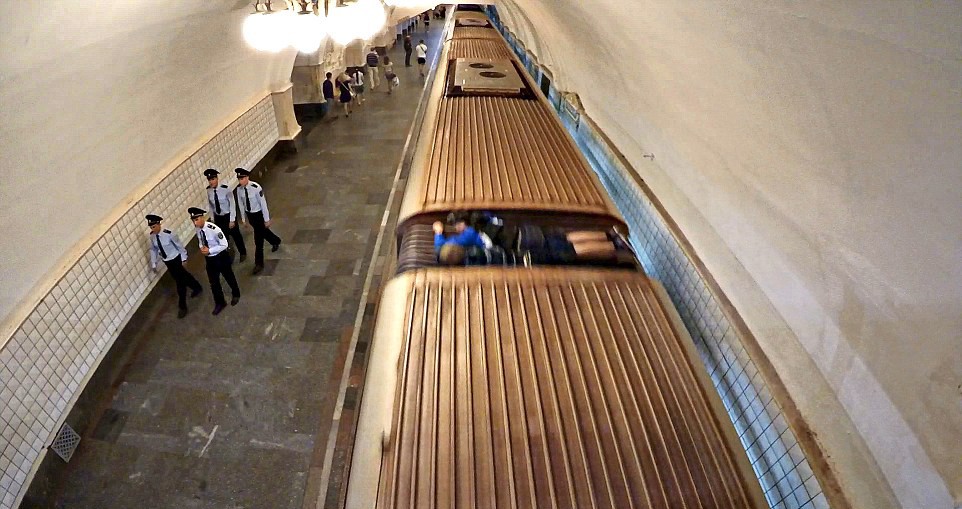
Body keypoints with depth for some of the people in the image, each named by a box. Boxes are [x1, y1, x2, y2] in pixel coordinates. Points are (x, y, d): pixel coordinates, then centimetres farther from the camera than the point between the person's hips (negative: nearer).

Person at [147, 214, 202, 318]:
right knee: (183, 275, 24)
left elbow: (179, 246, -14)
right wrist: (153, 263, 6)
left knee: (180, 281, 1)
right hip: (166, 261, 6)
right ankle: (197, 288, 50)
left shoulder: (168, 234, -26)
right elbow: (153, 250, 5)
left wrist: (183, 258, -7)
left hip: (175, 259, -6)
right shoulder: (152, 236, -9)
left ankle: (182, 306, 13)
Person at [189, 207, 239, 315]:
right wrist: (202, 248, -13)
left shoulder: (213, 229, -31)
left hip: (221, 257, -5)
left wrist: (209, 250, -26)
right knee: (214, 282, 16)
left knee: (229, 277, 20)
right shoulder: (197, 229, -12)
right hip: (209, 259, 5)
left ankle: (236, 294, 49)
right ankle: (219, 303, 37)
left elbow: (224, 245, -23)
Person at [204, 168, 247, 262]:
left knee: (236, 235, 16)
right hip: (218, 217, 3)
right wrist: (213, 218, 6)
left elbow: (232, 204, -17)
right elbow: (210, 205, 0)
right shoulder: (208, 190, -13)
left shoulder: (225, 189, -25)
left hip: (228, 215, -3)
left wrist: (232, 220, -16)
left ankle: (243, 253, 40)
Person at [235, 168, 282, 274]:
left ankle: (259, 264, 11)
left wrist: (267, 219, -13)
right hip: (249, 214, 6)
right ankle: (276, 241, 57)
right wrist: (243, 218, 11)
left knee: (258, 239, -2)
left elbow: (263, 203, -19)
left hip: (259, 214, -6)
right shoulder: (239, 188, -11)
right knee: (262, 231, 27)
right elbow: (241, 203, 3)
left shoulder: (256, 188, -27)